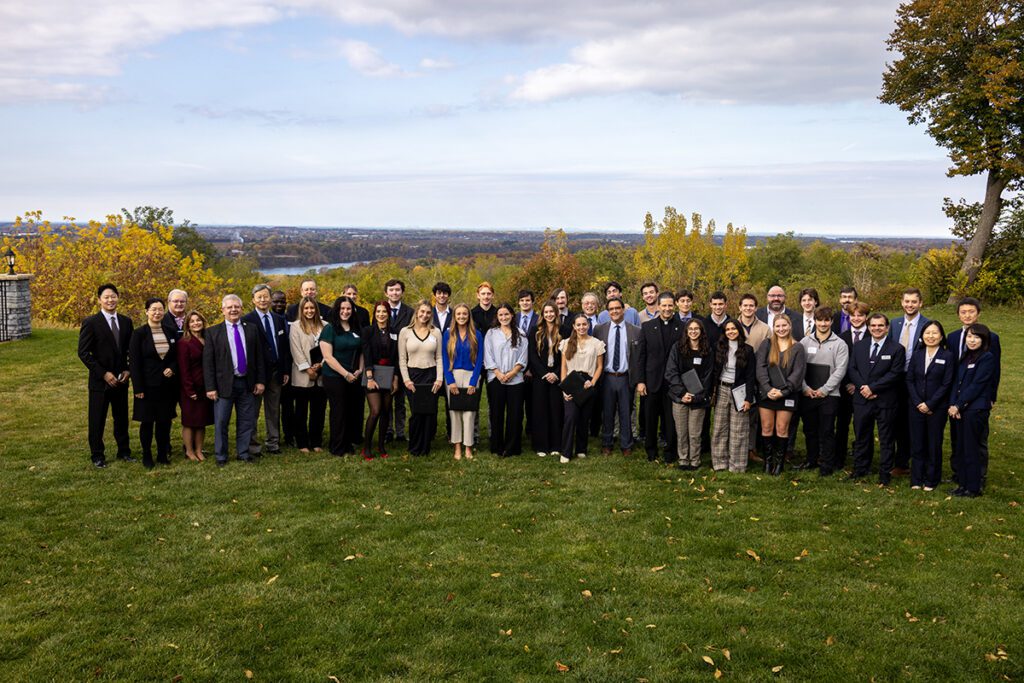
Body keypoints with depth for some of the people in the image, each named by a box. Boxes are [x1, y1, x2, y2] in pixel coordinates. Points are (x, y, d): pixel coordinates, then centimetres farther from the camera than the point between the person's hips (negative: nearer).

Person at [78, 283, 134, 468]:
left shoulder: (126, 321, 6)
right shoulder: (91, 323, -8)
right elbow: (83, 352, -10)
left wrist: (128, 370, -4)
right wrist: (104, 373, -14)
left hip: (121, 379, 4)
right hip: (100, 381, -4)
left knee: (122, 418, 12)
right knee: (97, 420, 6)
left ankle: (124, 451, 26)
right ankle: (97, 456, 18)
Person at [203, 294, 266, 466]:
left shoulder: (252, 330, 7)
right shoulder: (213, 332, -1)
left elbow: (259, 357, 9)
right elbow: (208, 362, -3)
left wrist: (260, 381, 3)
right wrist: (210, 387, -8)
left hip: (247, 383, 3)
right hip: (224, 384, -2)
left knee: (246, 421, 9)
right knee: (221, 423, 4)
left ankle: (243, 453, 23)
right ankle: (221, 456, 17)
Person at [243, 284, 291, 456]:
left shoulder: (279, 320, 11)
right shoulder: (247, 320, -7)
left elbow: (285, 347, 12)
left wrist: (286, 371, 8)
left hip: (276, 372, 5)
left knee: (273, 411, 12)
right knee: (253, 411, 4)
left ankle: (273, 443, 21)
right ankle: (253, 445, 11)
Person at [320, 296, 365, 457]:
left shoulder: (356, 330, 10)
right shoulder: (329, 329, -7)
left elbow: (360, 352, 17)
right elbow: (328, 356, -13)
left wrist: (360, 370, 0)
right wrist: (346, 374, -15)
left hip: (354, 378, 5)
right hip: (335, 377, -5)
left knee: (352, 411, 7)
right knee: (339, 412, 1)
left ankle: (348, 444, 21)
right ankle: (337, 448, 14)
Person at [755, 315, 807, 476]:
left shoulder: (798, 348, 3)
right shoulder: (766, 344, 5)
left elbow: (797, 373, -3)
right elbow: (760, 367, -2)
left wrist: (783, 391, -13)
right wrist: (768, 389, -14)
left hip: (786, 395, -1)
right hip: (767, 393, 1)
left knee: (782, 428, 2)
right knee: (767, 428, 3)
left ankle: (779, 461, 11)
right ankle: (768, 460, 13)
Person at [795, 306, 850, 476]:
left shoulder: (839, 344, -1)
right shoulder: (805, 342, 6)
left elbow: (840, 370, -6)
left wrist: (824, 389, -10)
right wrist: (805, 388, -5)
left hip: (829, 395, -3)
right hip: (807, 394, 3)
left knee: (827, 431, 0)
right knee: (809, 429, 12)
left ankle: (827, 465, 11)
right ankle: (811, 460, 26)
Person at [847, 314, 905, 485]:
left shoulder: (896, 349, -3)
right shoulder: (859, 346, 10)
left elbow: (895, 374, -11)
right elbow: (852, 369, 5)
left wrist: (872, 387, -15)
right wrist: (863, 387, -11)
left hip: (885, 400, -4)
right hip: (862, 399, 4)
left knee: (886, 439, 5)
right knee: (861, 437, 12)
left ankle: (885, 473, 14)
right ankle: (860, 469, 24)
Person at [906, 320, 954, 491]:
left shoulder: (948, 356, -4)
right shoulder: (917, 355, 6)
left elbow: (946, 385, -8)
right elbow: (909, 380, 4)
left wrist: (929, 405, -12)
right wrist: (918, 403, -8)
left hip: (937, 409, -3)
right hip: (916, 407, 3)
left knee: (934, 444, 6)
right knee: (917, 444, 7)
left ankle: (931, 480, 18)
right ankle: (916, 479, 16)